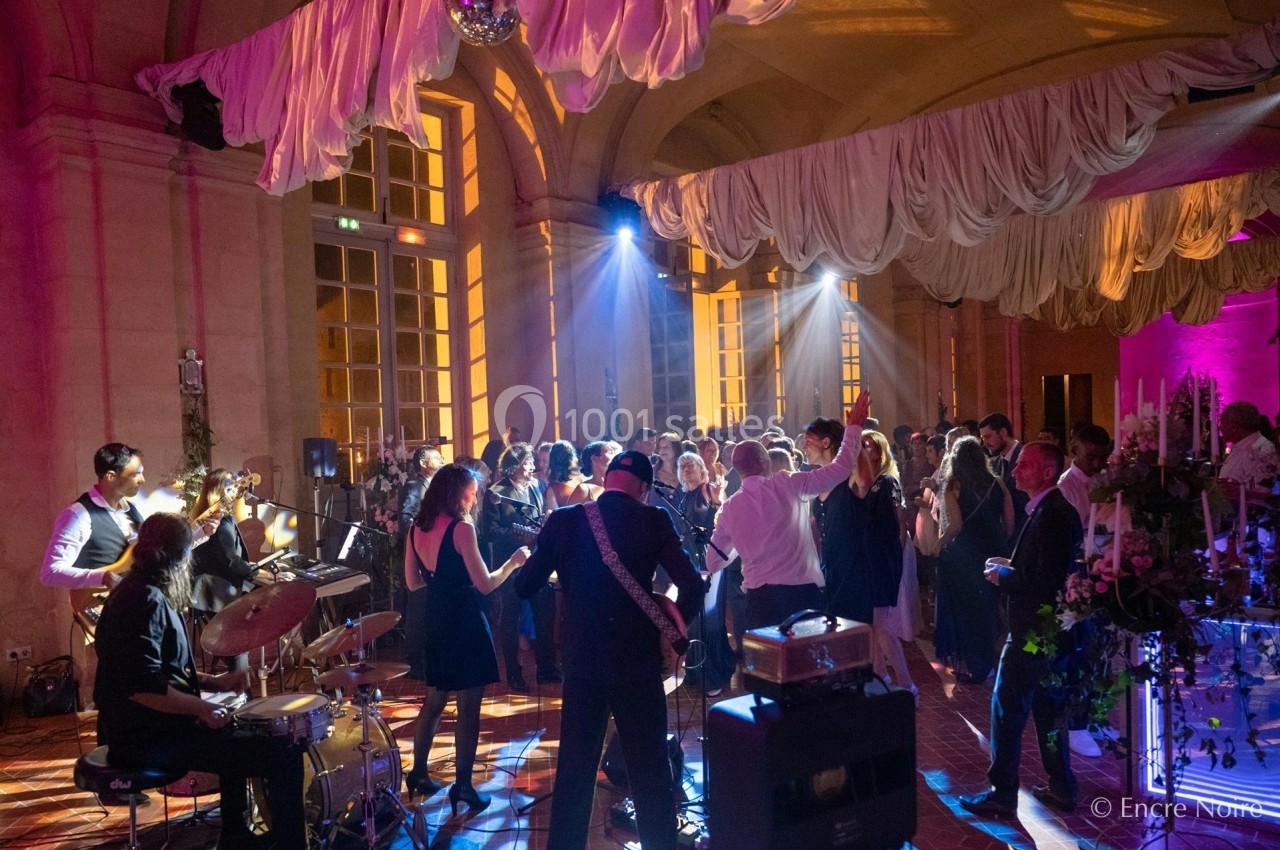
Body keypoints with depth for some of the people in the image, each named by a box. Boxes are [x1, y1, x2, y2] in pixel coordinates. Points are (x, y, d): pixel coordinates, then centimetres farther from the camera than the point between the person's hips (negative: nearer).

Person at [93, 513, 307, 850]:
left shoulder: (137, 592, 13)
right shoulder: (147, 602, -19)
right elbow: (141, 686, -29)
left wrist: (214, 681, 11)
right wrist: (202, 707, -21)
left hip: (144, 727, 12)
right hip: (150, 738, -12)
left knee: (233, 733, 35)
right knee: (285, 754, -17)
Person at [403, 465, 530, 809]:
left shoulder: (417, 529, 5)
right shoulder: (461, 528, -17)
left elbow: (413, 582, 11)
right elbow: (485, 584, -17)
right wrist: (514, 561, -4)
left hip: (435, 622, 8)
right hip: (465, 622, -8)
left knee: (434, 699, 20)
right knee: (469, 706, 2)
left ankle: (418, 774, 28)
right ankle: (463, 785, 7)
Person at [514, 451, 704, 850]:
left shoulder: (563, 520, -3)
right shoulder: (654, 521, -8)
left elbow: (524, 586, 3)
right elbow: (692, 587, -15)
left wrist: (542, 560, 22)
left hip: (580, 660, 2)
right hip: (637, 660, -2)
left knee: (573, 770, 16)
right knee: (651, 771, 13)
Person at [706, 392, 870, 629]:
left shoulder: (730, 507, 4)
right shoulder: (787, 485, -6)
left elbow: (713, 562, 11)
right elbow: (840, 468, -3)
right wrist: (854, 427, 8)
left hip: (759, 596, 3)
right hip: (801, 591, -2)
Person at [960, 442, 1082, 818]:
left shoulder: (1050, 516, -22)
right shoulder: (1054, 509, 9)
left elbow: (1046, 582, -26)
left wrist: (1004, 577, -13)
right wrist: (1012, 567, 6)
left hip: (1034, 631, -10)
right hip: (1050, 629, 10)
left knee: (1007, 709, 1)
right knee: (1048, 706, 19)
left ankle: (1002, 794, 11)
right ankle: (1061, 788, 30)